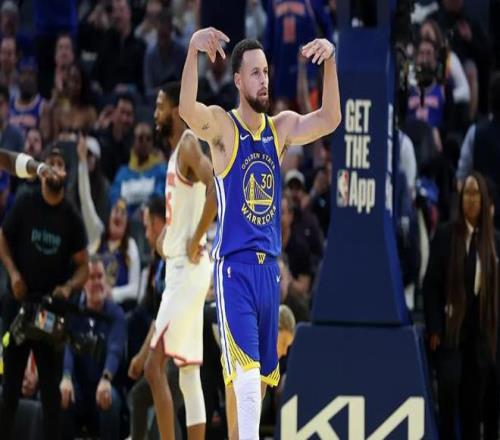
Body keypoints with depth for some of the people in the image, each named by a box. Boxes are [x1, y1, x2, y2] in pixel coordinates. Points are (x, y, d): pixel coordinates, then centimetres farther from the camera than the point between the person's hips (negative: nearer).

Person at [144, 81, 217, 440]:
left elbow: (217, 188, -28)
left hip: (188, 270, -10)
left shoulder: (189, 145, -12)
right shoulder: (178, 149, 18)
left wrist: (196, 241, -21)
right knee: (188, 371, 9)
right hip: (179, 269, 10)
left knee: (154, 366, -13)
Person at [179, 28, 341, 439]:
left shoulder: (281, 127, 9)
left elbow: (329, 120, -1)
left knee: (261, 375, 14)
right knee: (245, 374, -19)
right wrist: (193, 51, -42)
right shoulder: (222, 125, -6)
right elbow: (187, 109, -26)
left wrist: (330, 62, -15)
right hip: (234, 265, -6)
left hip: (269, 266, 6)